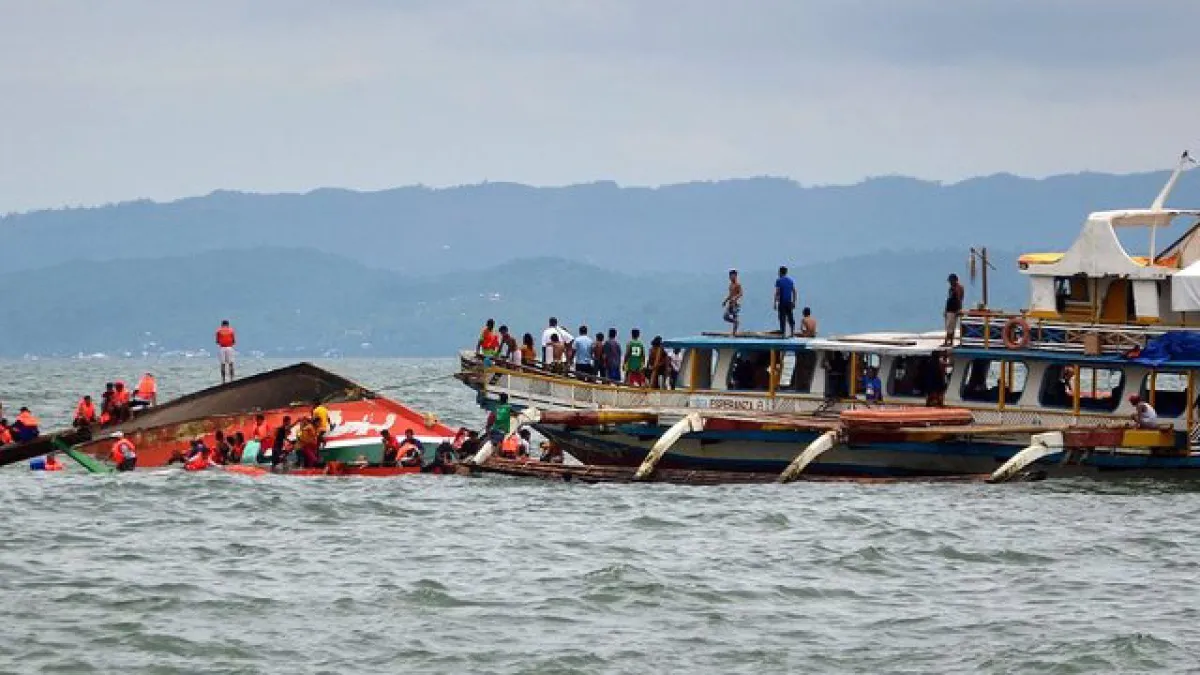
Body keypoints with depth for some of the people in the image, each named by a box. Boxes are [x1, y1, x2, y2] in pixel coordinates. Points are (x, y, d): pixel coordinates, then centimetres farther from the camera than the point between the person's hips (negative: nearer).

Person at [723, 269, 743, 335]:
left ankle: (735, 332, -5)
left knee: (735, 318, -8)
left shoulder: (738, 284, -10)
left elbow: (740, 294, -18)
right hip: (730, 303, 9)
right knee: (726, 317, 3)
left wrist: (735, 298, -33)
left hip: (736, 303, -9)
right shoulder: (731, 284, 16)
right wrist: (725, 301, 18)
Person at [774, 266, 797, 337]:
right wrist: (794, 302, 13)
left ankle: (783, 333, -6)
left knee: (782, 318, -2)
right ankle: (792, 333, 11)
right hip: (790, 302, 4)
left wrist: (775, 303, -8)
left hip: (782, 302, -4)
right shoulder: (791, 280, 8)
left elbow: (777, 293, -10)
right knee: (790, 318, 11)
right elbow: (794, 292, 8)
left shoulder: (779, 281, -5)